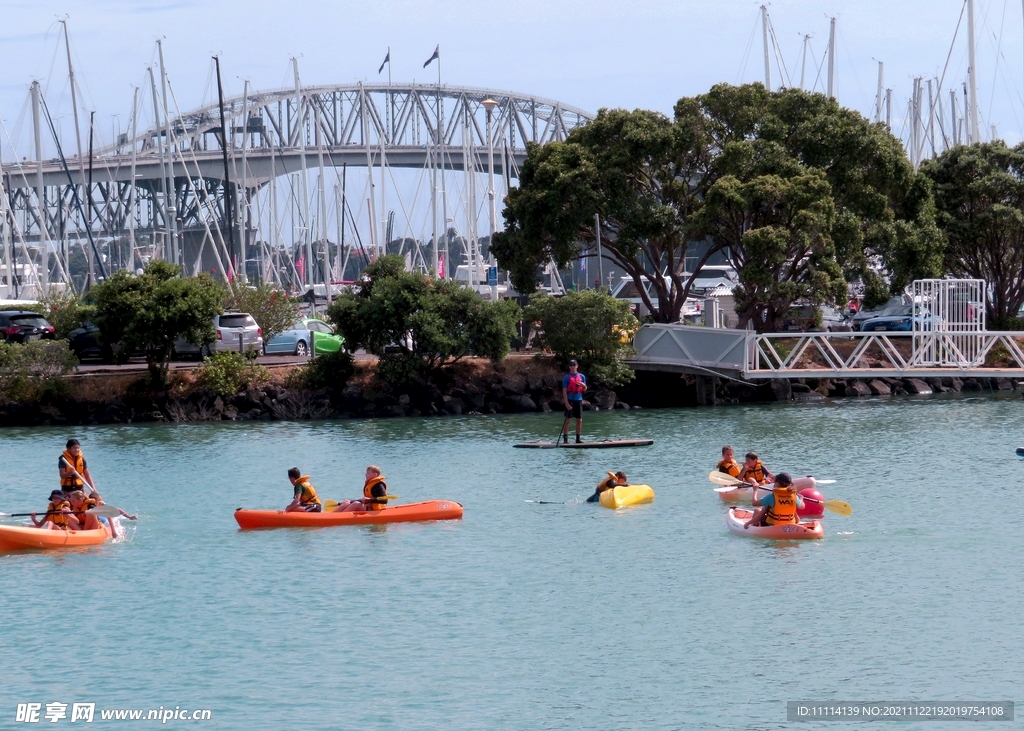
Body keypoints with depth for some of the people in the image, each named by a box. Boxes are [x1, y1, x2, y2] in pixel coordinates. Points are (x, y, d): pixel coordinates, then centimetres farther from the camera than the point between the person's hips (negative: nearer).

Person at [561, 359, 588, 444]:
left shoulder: (582, 376, 11)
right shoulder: (566, 377, -2)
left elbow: (584, 390, 17)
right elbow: (564, 391, -7)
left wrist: (583, 385, -8)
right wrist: (567, 403, -16)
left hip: (578, 400, 4)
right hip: (570, 400, -4)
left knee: (579, 420, 5)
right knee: (568, 420, -5)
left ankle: (578, 439, 13)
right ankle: (565, 439, -3)